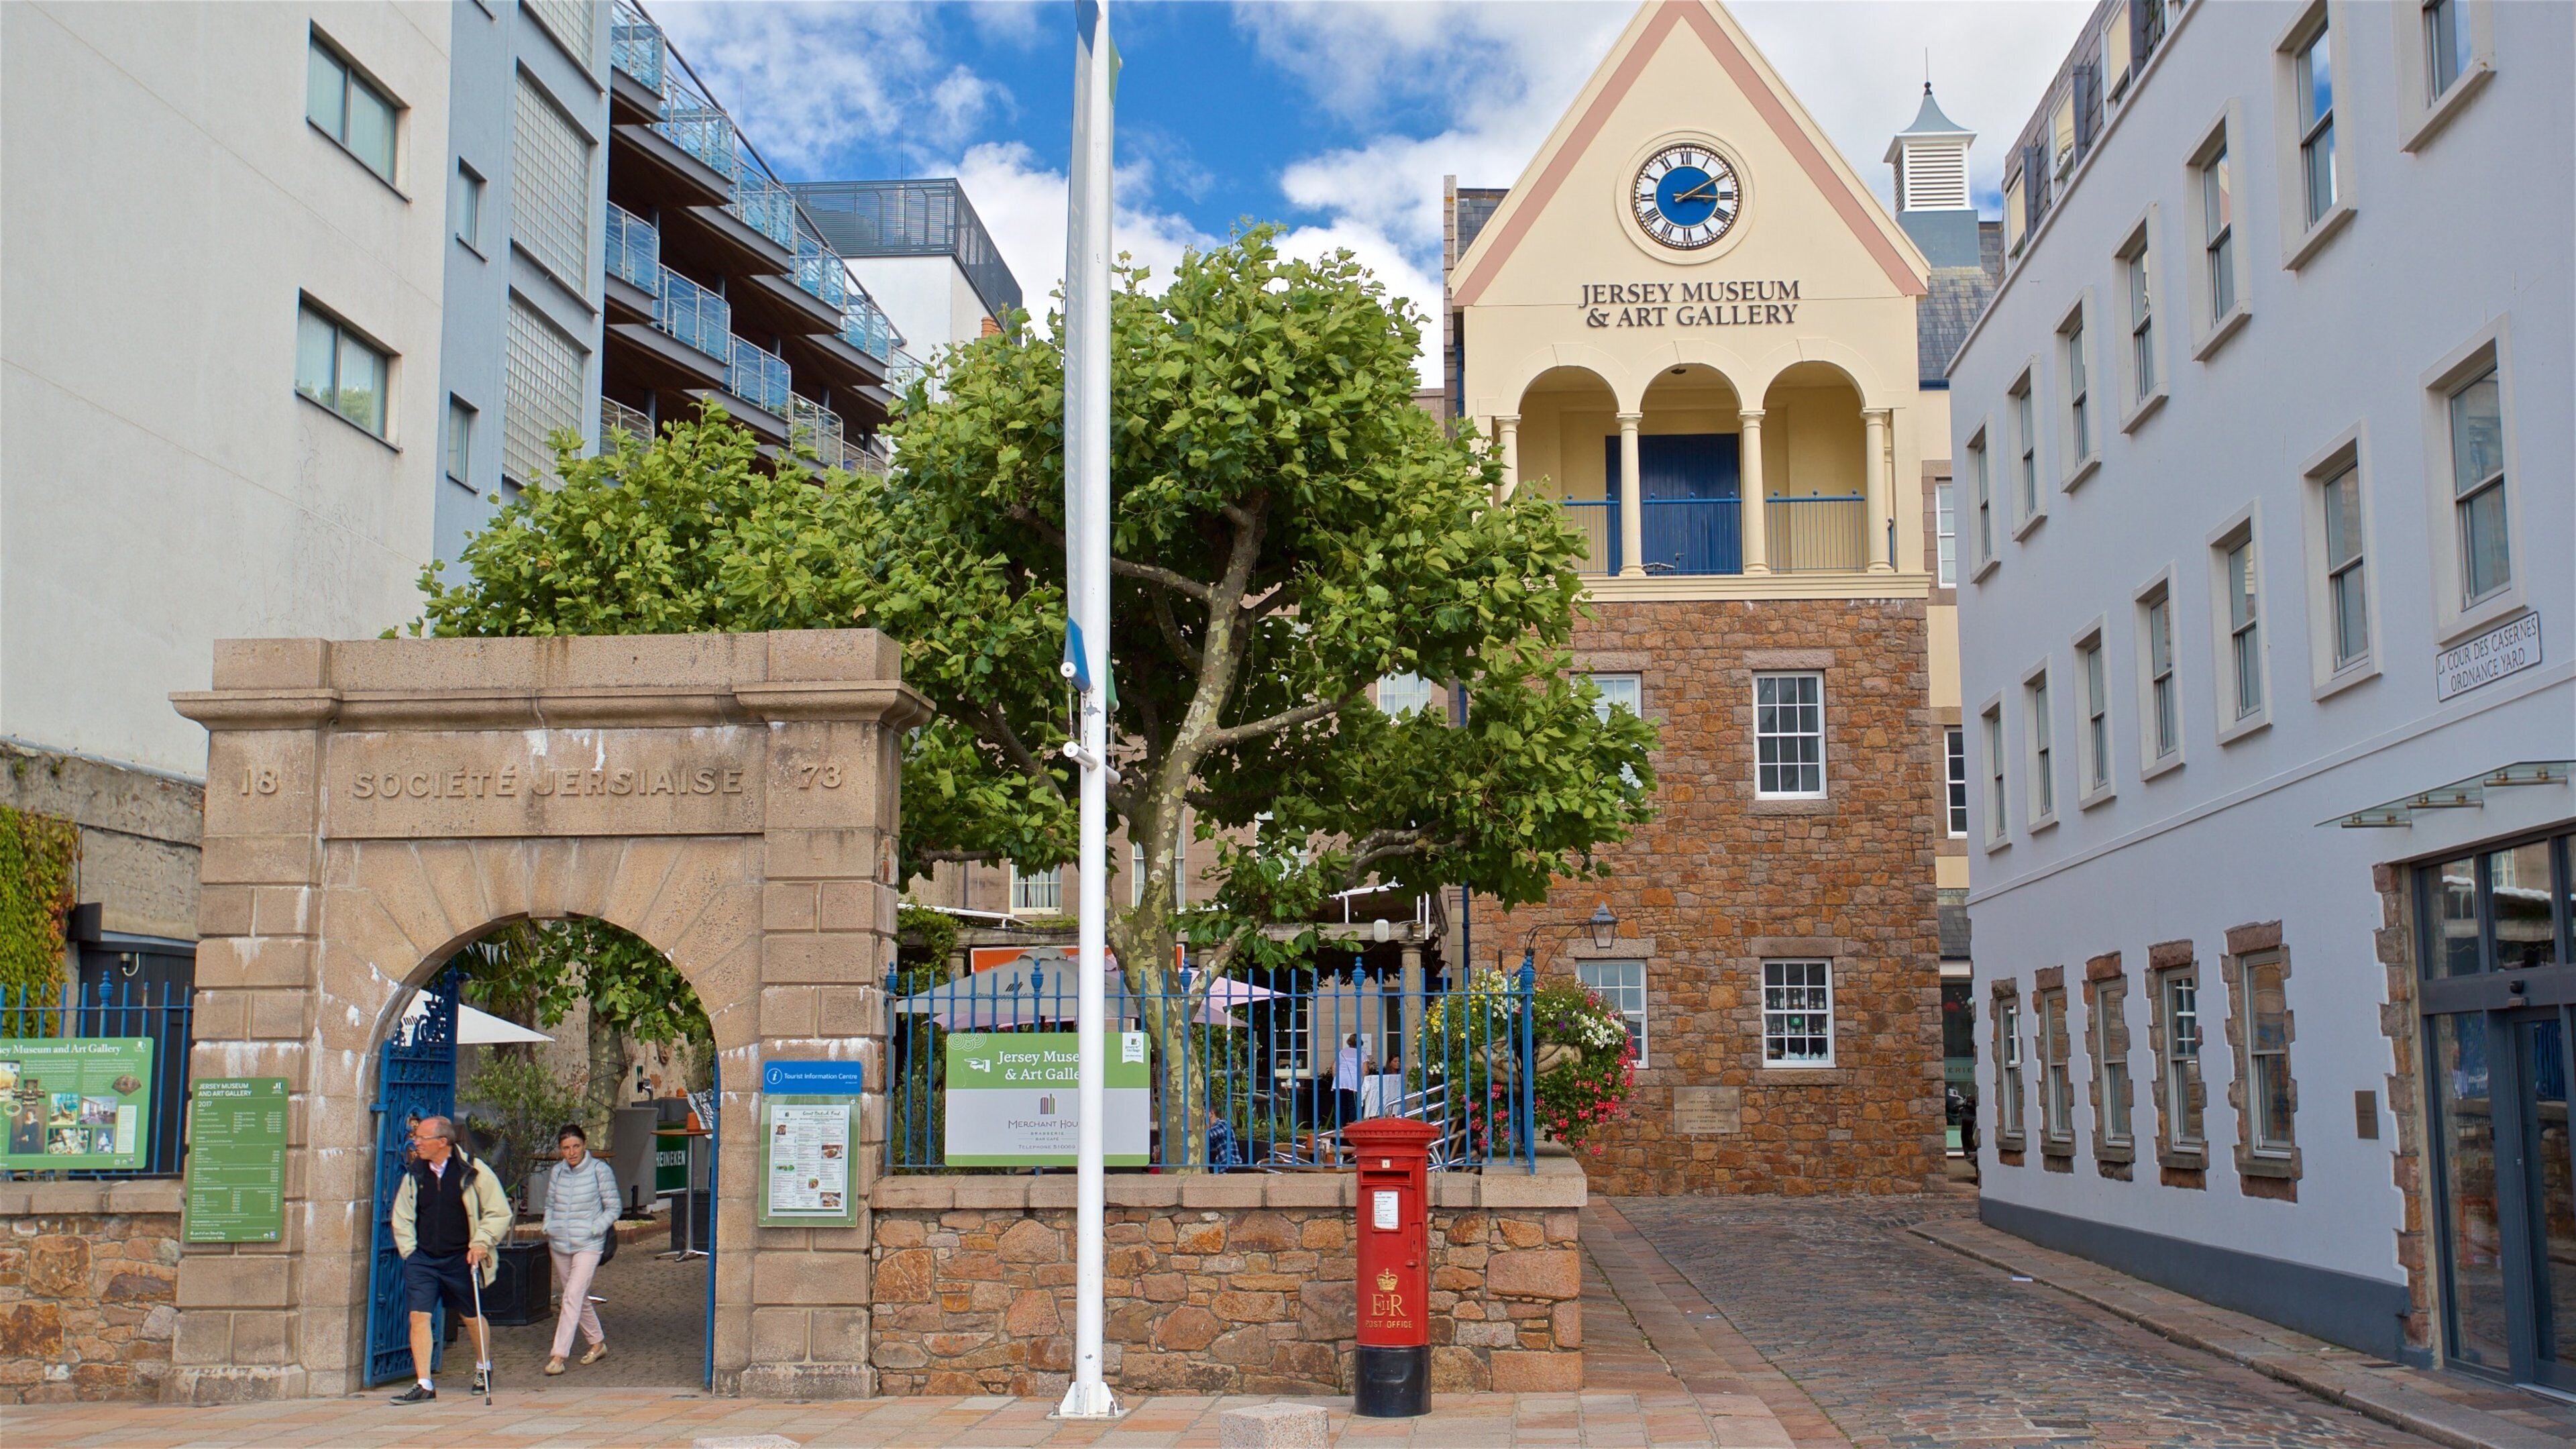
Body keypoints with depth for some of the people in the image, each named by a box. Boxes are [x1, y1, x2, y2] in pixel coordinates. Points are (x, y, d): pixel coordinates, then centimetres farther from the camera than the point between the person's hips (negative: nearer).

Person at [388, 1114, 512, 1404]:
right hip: (422, 1259, 3)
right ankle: (423, 1385, -5)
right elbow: (401, 1217, 15)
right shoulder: (414, 1175, 4)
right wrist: (409, 1251, 5)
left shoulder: (473, 1172, -8)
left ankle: (484, 1368, 36)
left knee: (472, 1318, 11)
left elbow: (499, 1212, -3)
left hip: (460, 1259, -3)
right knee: (418, 1316, -9)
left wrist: (481, 1243, -12)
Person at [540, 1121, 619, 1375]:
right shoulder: (557, 1172, 7)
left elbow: (613, 1209, -2)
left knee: (573, 1297, -14)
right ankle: (598, 1342, 31)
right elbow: (550, 1204, 19)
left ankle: (559, 1355, -14)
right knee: (579, 1297, 14)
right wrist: (549, 1228, 2)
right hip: (559, 1245, 5)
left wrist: (592, 1230, -12)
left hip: (588, 1246, -5)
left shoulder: (600, 1171, -7)